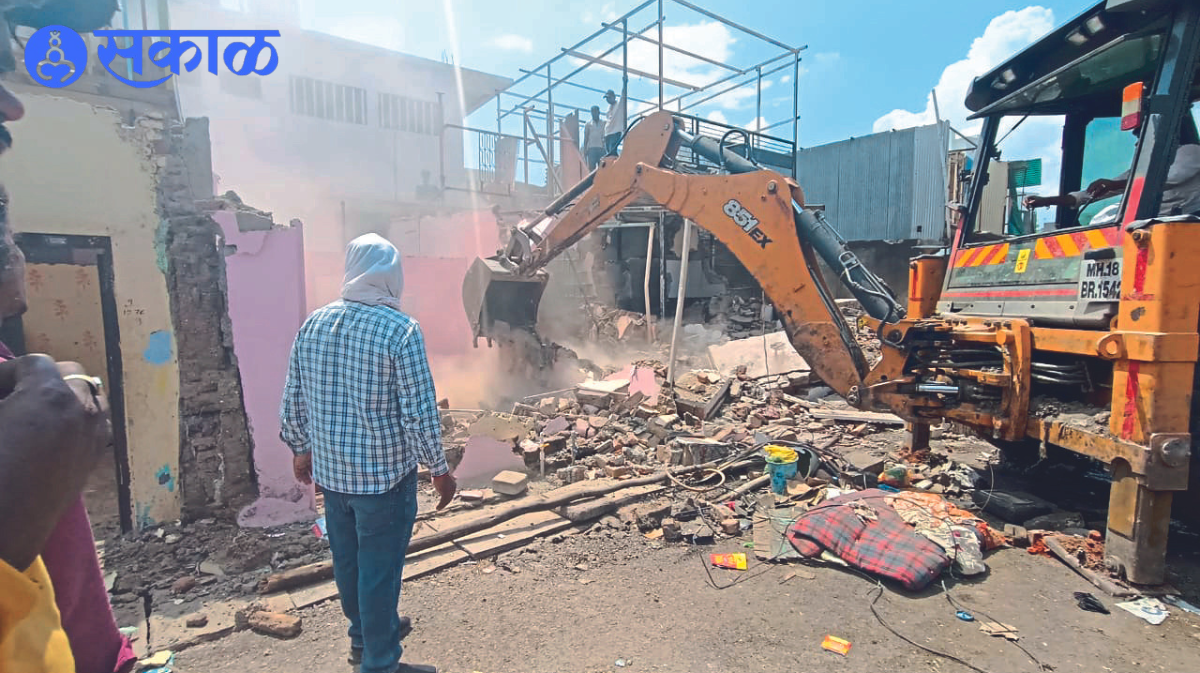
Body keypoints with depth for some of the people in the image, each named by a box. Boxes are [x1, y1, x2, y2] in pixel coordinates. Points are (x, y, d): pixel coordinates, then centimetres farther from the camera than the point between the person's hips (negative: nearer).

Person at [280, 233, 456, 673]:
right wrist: (439, 469, -8)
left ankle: (364, 635, 47)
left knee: (347, 559, 23)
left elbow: (293, 401, 7)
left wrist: (301, 450, 21)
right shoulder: (400, 329, -19)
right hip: (385, 473, -6)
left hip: (329, 471, 7)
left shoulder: (313, 324, 0)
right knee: (379, 569, 10)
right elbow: (419, 411, -19)